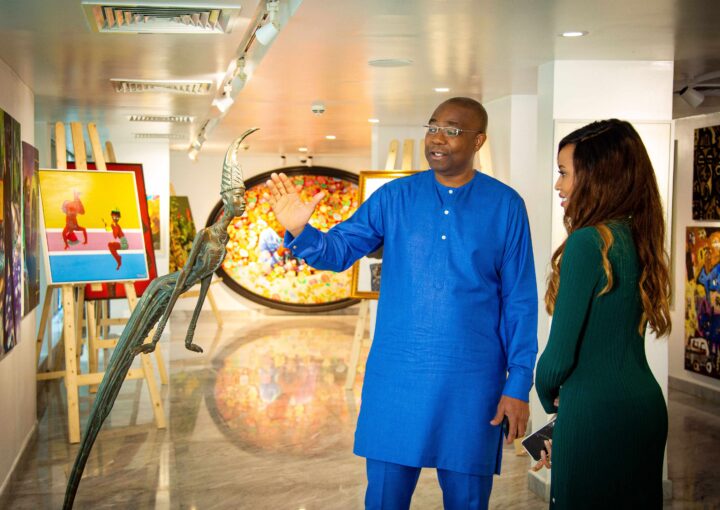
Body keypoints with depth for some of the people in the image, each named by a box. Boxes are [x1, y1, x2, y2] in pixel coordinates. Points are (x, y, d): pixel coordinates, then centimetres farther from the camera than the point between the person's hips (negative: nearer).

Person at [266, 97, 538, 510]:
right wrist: (300, 231, -22)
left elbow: (519, 301, -1)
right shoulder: (396, 197, 3)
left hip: (471, 381, -1)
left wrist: (519, 384, -4)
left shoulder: (505, 205, -1)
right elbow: (339, 250, 0)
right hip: (396, 377, 2)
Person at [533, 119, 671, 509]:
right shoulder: (637, 237, 7)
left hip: (599, 414, -8)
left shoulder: (588, 242, -17)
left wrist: (548, 398, 5)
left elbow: (560, 352, -16)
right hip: (645, 405, 8)